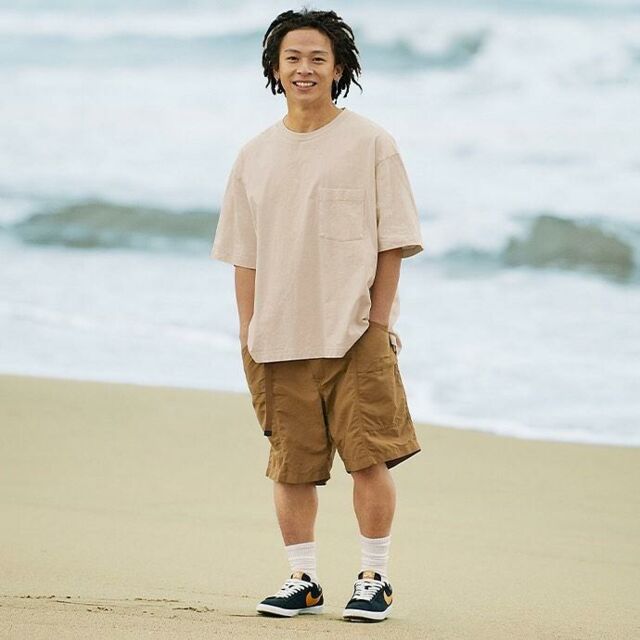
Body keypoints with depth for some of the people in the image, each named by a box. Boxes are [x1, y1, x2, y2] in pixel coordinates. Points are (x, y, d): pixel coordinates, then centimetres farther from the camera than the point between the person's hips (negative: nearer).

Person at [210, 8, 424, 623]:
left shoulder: (370, 143, 0)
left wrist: (379, 321, -7)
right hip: (280, 338, 3)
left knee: (369, 456, -6)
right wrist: (249, 336, 7)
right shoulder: (255, 155, 11)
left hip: (355, 335, -3)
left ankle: (374, 579, 6)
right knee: (290, 466, 5)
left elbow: (393, 242, -1)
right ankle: (302, 581, 16)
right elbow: (245, 255, 13)